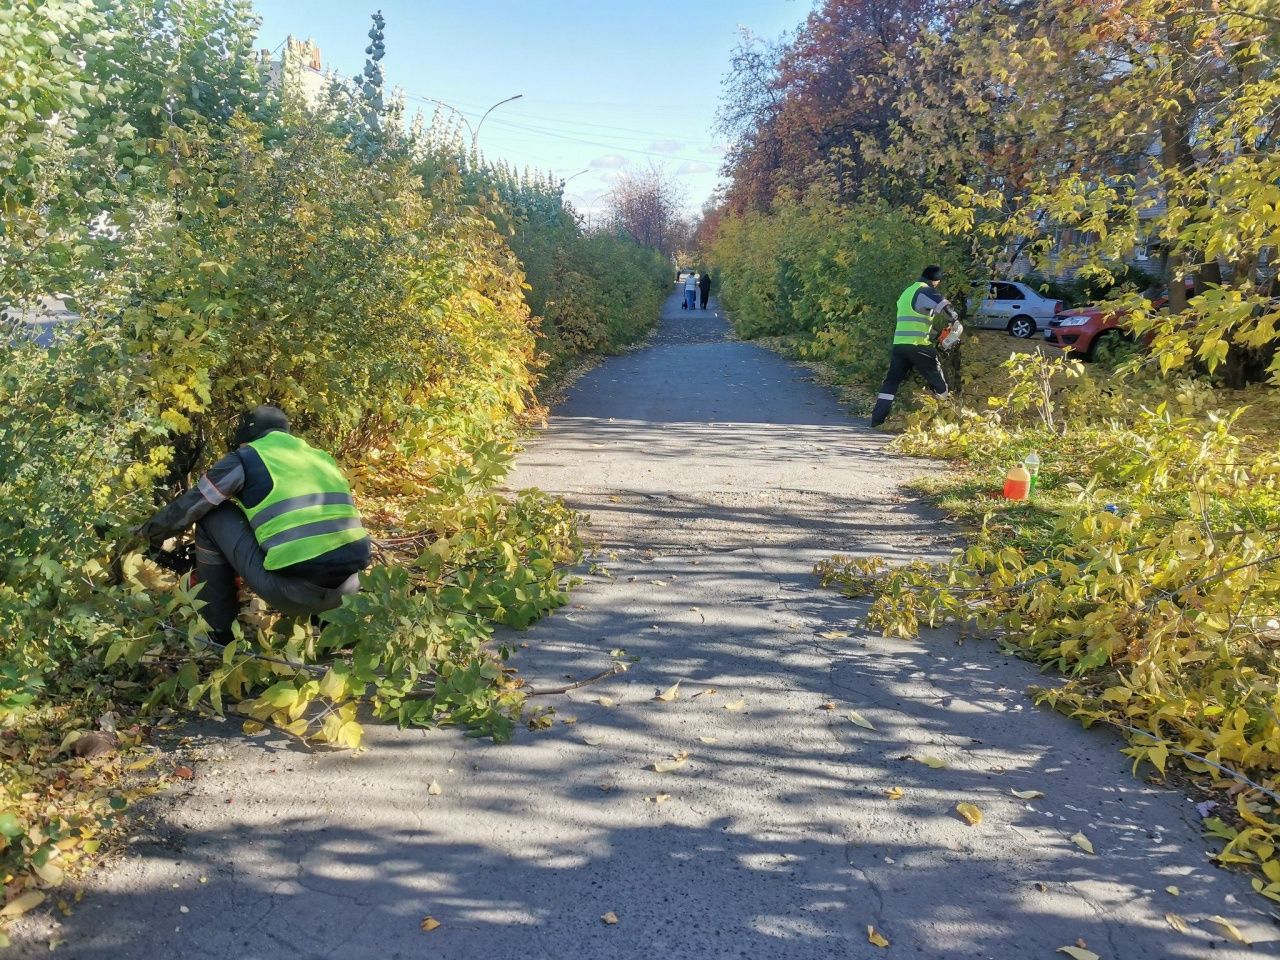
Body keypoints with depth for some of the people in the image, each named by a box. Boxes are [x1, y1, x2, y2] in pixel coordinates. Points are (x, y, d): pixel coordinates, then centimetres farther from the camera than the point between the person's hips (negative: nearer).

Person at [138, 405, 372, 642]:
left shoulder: (245, 458, 10)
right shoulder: (324, 458, 24)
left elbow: (187, 508, 19)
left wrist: (152, 529, 41)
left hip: (291, 592, -5)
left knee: (212, 516, 17)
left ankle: (218, 628, 24)